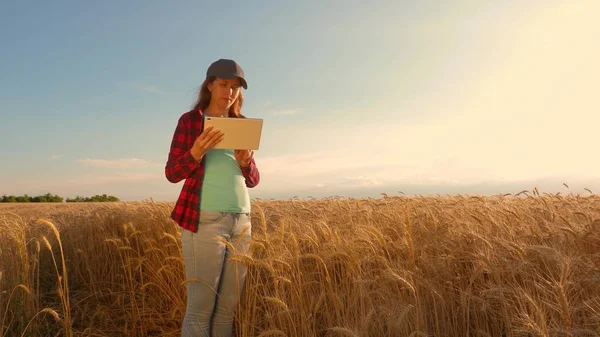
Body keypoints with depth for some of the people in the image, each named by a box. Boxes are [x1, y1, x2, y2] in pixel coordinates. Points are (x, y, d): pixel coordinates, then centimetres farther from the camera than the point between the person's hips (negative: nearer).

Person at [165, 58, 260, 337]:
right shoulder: (190, 120, 3)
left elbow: (253, 181, 14)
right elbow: (172, 174, -2)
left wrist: (245, 160, -7)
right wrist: (197, 152, -20)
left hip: (241, 221, 5)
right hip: (205, 220, -5)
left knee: (229, 306, 7)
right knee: (201, 306, -3)